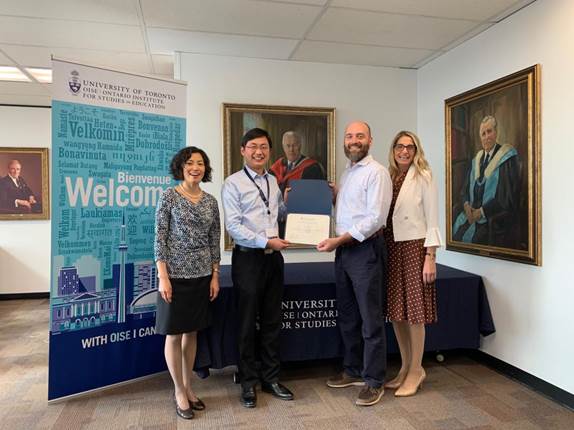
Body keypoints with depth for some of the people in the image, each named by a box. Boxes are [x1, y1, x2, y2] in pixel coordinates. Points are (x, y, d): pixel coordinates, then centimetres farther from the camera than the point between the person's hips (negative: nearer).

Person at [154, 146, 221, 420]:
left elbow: (214, 240, 8)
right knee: (174, 334, 5)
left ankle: (188, 387, 28)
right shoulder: (169, 197, -5)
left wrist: (215, 275, 5)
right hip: (175, 274, -4)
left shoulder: (211, 201, 6)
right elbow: (159, 238, -8)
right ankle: (179, 392, 21)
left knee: (192, 332, 13)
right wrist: (163, 276, -14)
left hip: (202, 275, 4)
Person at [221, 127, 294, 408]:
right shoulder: (233, 183, -7)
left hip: (273, 256, 6)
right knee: (248, 322, 5)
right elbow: (233, 226, -14)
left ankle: (270, 378, 27)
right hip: (248, 257, -6)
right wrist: (266, 241, -18)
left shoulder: (272, 181, 12)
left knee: (272, 321, 13)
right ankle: (248, 383, 21)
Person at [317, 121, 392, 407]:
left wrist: (338, 240, -20)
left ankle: (374, 381, 15)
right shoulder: (346, 173, 16)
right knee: (347, 317, 16)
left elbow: (375, 218, -18)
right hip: (343, 250, 8)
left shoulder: (376, 172, -10)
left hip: (366, 250, -8)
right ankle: (353, 371, 32)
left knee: (370, 320, 1)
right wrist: (333, 197, 7)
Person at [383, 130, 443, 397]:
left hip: (413, 247, -5)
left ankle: (416, 371, 18)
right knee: (396, 311, 10)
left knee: (413, 310, 1)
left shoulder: (423, 177, -2)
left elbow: (432, 219, -5)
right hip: (390, 248, 5)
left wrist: (430, 257, -11)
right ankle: (405, 368, 26)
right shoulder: (387, 177, 10)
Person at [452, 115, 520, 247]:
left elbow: (509, 194, -11)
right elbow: (466, 187, 16)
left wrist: (482, 211, -13)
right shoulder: (477, 159, 16)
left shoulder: (507, 158, -4)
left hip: (495, 221, -5)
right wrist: (466, 205, -6)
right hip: (472, 216, 5)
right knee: (457, 235, -17)